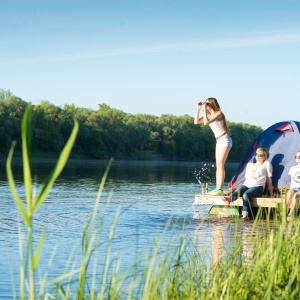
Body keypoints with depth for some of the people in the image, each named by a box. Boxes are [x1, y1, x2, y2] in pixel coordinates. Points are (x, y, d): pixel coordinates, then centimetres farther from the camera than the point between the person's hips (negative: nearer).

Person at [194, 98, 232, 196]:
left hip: (225, 140, -9)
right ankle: (217, 189, 5)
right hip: (219, 141, 9)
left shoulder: (218, 114, -15)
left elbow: (206, 122, -28)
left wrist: (205, 110, -22)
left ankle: (219, 189, -18)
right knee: (218, 165, 5)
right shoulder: (209, 115, 10)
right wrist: (198, 110, -1)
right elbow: (196, 122, 6)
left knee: (220, 164, -14)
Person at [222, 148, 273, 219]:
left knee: (246, 194, -38)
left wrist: (271, 194, 10)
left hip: (257, 187, -4)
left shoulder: (266, 164, 16)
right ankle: (230, 198, -66)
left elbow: (269, 179, 13)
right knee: (237, 192, -33)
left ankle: (244, 213, -51)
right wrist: (242, 188, 18)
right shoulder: (249, 165, 30)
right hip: (246, 185, 4)